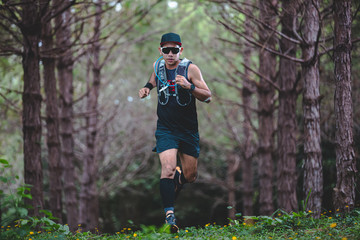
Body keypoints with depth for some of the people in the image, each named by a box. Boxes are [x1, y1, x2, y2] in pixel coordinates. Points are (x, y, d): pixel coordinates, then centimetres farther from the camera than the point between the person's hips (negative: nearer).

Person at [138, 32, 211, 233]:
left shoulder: (190, 69, -10)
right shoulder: (157, 66, 1)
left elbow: (208, 97, -14)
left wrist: (189, 86, -30)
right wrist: (147, 87, 7)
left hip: (189, 131, 0)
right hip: (165, 129, 0)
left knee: (190, 177, 10)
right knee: (168, 168, -22)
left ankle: (178, 178, 46)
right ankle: (169, 213, -22)